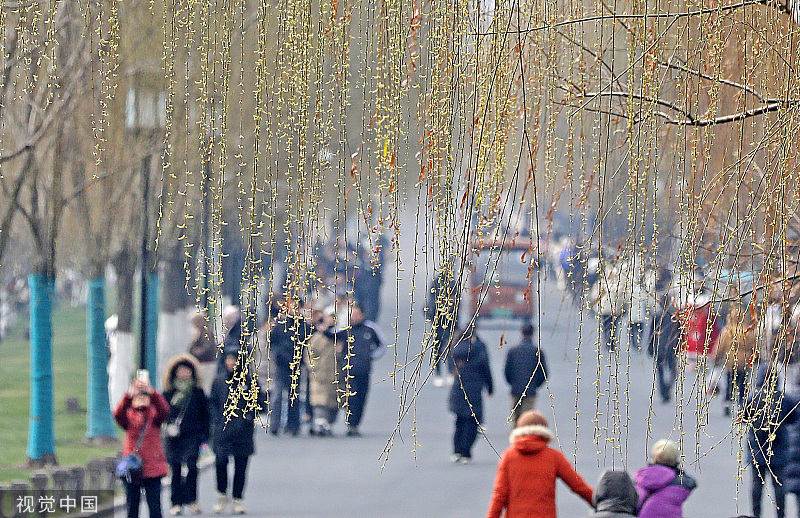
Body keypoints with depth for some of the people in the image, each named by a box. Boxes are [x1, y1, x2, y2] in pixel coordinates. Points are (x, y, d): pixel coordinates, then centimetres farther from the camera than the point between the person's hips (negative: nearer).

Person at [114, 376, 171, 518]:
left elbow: (164, 411, -16)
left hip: (152, 468, -1)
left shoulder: (154, 415, 5)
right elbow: (118, 415, -16)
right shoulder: (129, 416, 6)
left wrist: (152, 393, -32)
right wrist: (128, 395, -33)